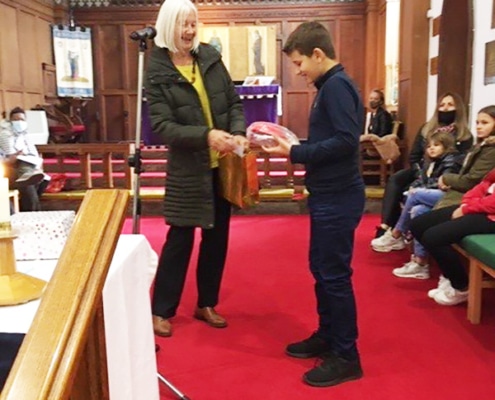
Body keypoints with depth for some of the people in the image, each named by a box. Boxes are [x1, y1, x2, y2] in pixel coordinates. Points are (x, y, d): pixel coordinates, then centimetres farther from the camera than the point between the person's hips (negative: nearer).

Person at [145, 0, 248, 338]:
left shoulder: (211, 57, 4)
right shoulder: (157, 72, -8)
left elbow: (234, 102, 5)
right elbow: (163, 126, -17)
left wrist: (239, 132, -15)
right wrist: (206, 135, -30)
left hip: (222, 165, 5)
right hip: (188, 168, -5)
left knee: (217, 236, 12)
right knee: (180, 238, 1)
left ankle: (206, 304, 29)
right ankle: (161, 310, 18)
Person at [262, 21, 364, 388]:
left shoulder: (337, 85, -15)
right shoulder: (330, 86, 14)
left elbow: (346, 140, -25)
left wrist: (295, 154, -20)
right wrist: (293, 145, 4)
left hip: (339, 198, -10)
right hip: (328, 195, 10)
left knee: (335, 275, -2)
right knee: (321, 269, 18)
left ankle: (346, 357, 12)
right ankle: (327, 336, 33)